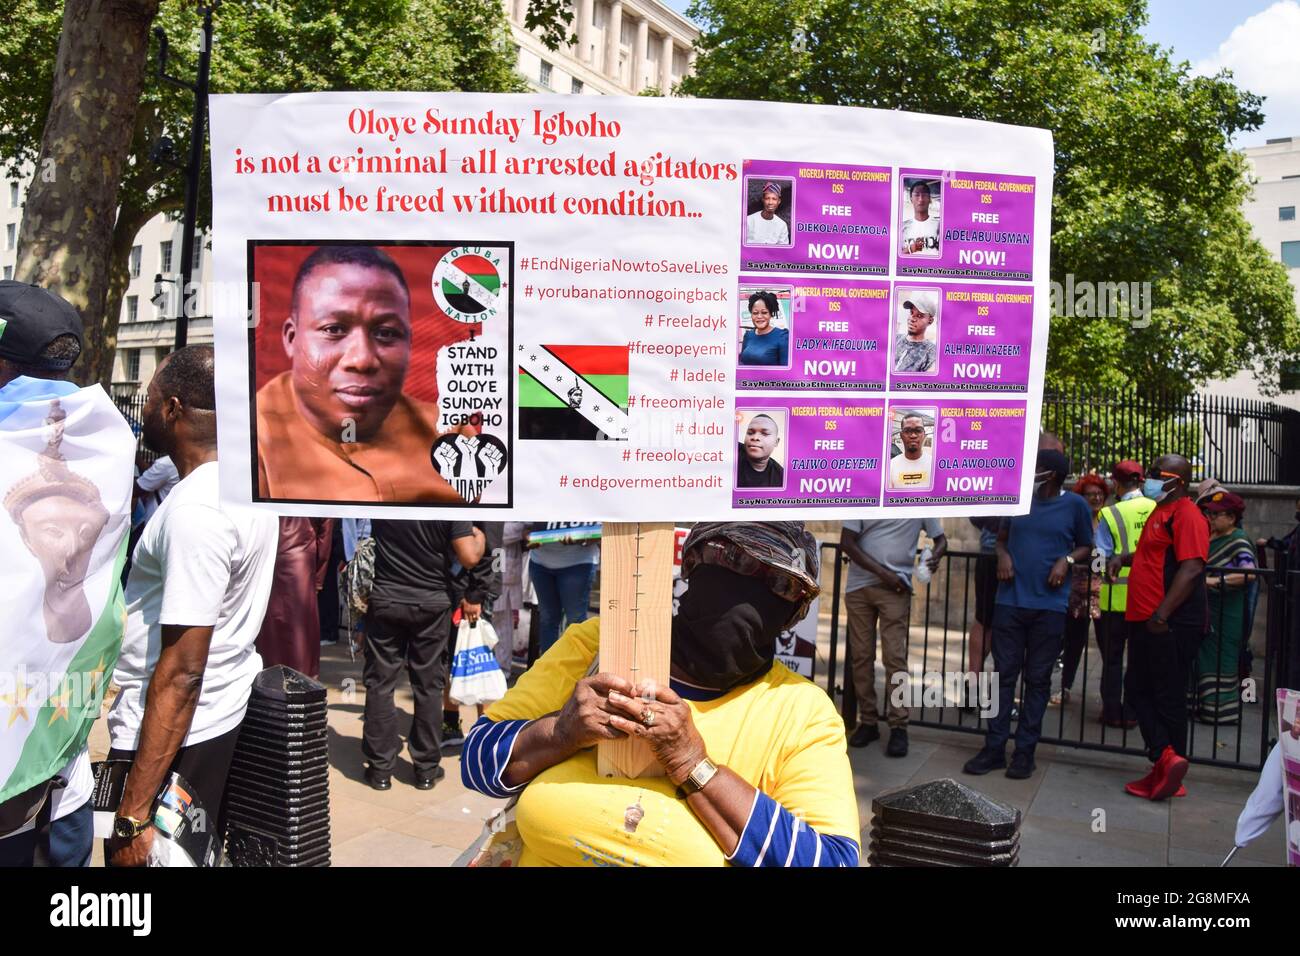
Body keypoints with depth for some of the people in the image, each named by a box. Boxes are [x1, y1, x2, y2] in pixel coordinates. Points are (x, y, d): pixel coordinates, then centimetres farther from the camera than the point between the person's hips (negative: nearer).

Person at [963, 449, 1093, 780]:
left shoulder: (1074, 505, -1)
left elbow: (1086, 547, 9)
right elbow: (1002, 537, 17)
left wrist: (1067, 560, -11)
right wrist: (1003, 555, -4)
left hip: (1049, 606, -2)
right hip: (1010, 601, 2)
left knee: (1037, 679, 6)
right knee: (1004, 674, 5)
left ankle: (1025, 751, 15)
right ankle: (994, 748, 11)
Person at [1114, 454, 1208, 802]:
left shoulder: (1186, 514, -14)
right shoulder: (1160, 512, 17)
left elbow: (1192, 567, -24)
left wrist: (1162, 614, -27)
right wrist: (1124, 558, 13)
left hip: (1171, 623, -10)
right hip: (1146, 619, 10)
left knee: (1168, 697, -1)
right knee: (1138, 688, 8)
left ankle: (1167, 765, 7)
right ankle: (1166, 759, 8)